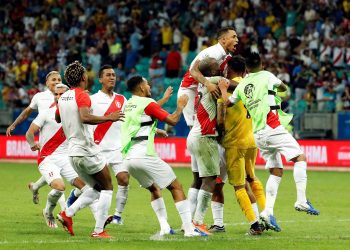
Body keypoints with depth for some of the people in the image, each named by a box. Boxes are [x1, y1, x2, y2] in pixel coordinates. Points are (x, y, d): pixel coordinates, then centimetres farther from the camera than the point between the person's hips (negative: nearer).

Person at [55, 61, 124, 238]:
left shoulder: (63, 98, 10)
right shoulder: (82, 95, -13)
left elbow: (57, 119, 28)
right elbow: (85, 117, -30)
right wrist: (109, 118, -23)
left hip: (72, 152, 8)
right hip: (87, 150, -8)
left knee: (96, 188, 19)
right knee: (107, 188, 4)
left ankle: (67, 214, 3)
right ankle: (99, 230, -2)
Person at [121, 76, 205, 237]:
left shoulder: (128, 105, 19)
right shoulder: (147, 104, -4)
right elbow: (173, 120, -5)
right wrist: (181, 105, 11)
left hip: (128, 157, 8)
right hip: (144, 155, -8)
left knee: (154, 189, 26)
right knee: (176, 187, 1)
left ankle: (164, 227, 12)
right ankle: (189, 229, -6)